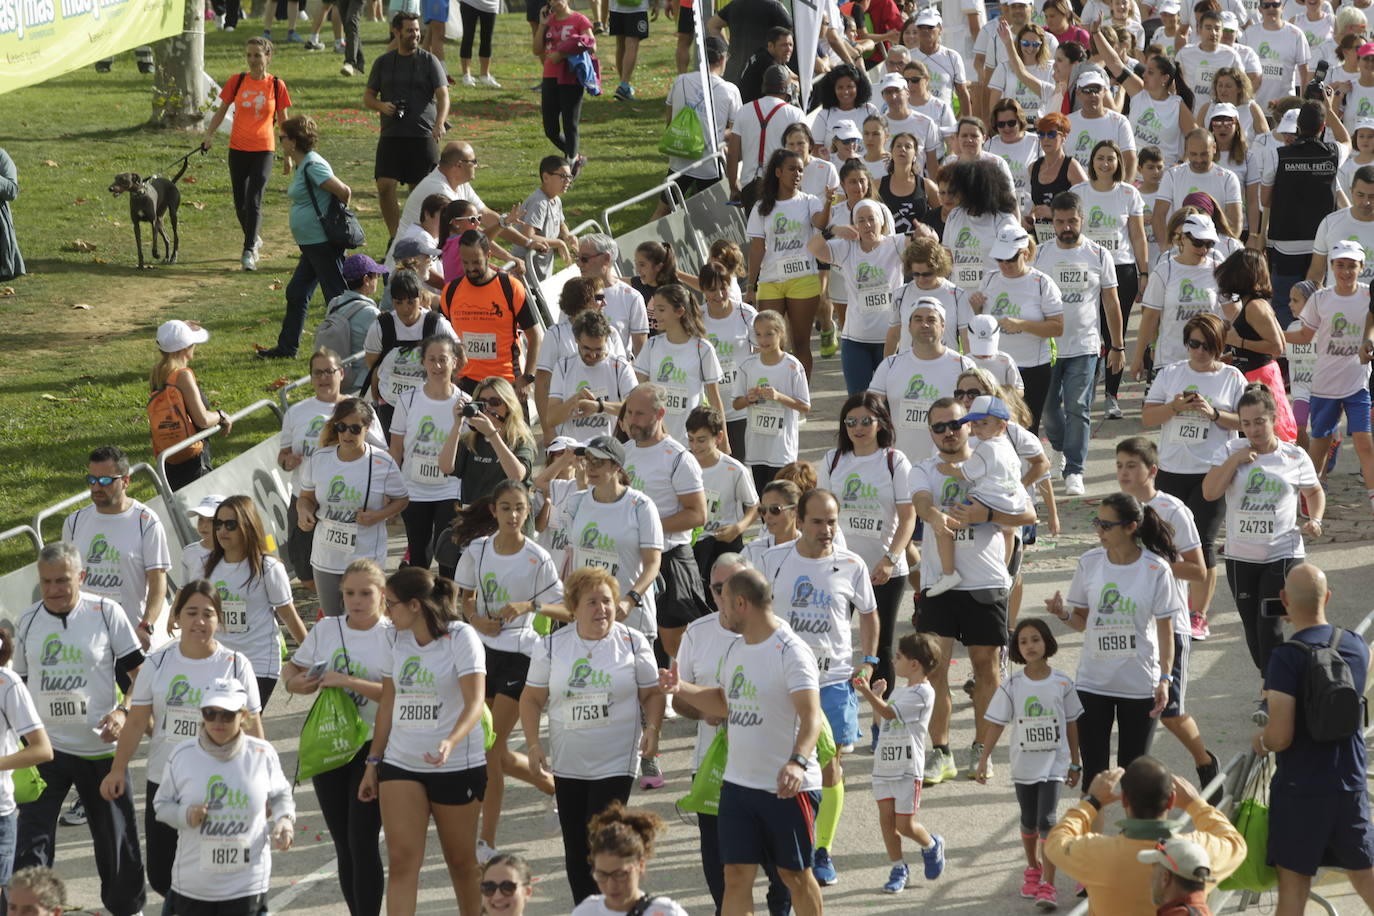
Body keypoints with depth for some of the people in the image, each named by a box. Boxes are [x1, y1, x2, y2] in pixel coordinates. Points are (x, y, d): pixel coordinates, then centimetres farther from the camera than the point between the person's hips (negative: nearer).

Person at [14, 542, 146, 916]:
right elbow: (19, 682, 16)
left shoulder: (106, 613, -6)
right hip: (45, 746, 2)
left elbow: (139, 672, -1)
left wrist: (124, 712, -17)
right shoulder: (28, 622, 4)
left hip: (99, 746, -2)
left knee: (114, 836, 11)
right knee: (31, 839, -8)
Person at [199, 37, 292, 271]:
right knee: (240, 203, 8)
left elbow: (283, 121, 4)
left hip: (263, 150, -3)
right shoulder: (237, 81, 0)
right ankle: (254, 239, 32)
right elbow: (221, 111, 8)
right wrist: (209, 134, -7)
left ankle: (249, 252, -10)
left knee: (254, 202, -12)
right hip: (238, 149, 3)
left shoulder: (277, 85, -3)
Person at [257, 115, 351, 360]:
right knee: (296, 293, 16)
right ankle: (287, 347, 25)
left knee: (337, 296, -5)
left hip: (324, 244, -11)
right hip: (312, 245, 11)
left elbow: (344, 191, -21)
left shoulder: (313, 166, -17)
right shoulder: (302, 167, 14)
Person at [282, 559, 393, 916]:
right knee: (343, 844, 9)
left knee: (362, 841, -11)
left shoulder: (394, 636, -8)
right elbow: (292, 669, 17)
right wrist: (296, 682, -6)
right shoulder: (325, 632, 6)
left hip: (373, 745, -5)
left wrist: (348, 682, -25)